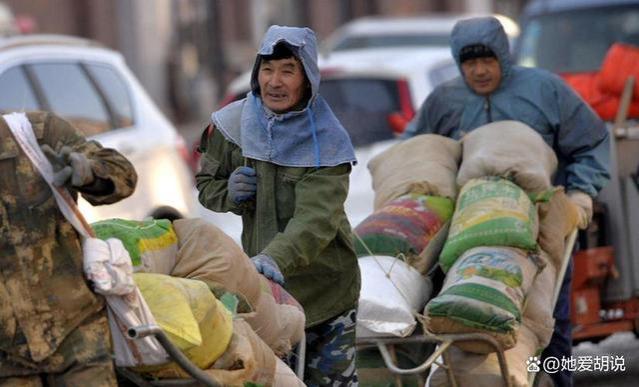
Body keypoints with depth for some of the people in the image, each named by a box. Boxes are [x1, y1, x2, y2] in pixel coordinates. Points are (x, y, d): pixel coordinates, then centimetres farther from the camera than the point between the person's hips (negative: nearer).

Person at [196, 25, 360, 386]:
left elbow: (316, 219, -27)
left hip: (325, 285, -2)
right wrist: (230, 193, -12)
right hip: (262, 287, 2)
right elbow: (207, 184, 12)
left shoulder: (327, 142, -15)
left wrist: (276, 260, -44)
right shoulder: (234, 123, -4)